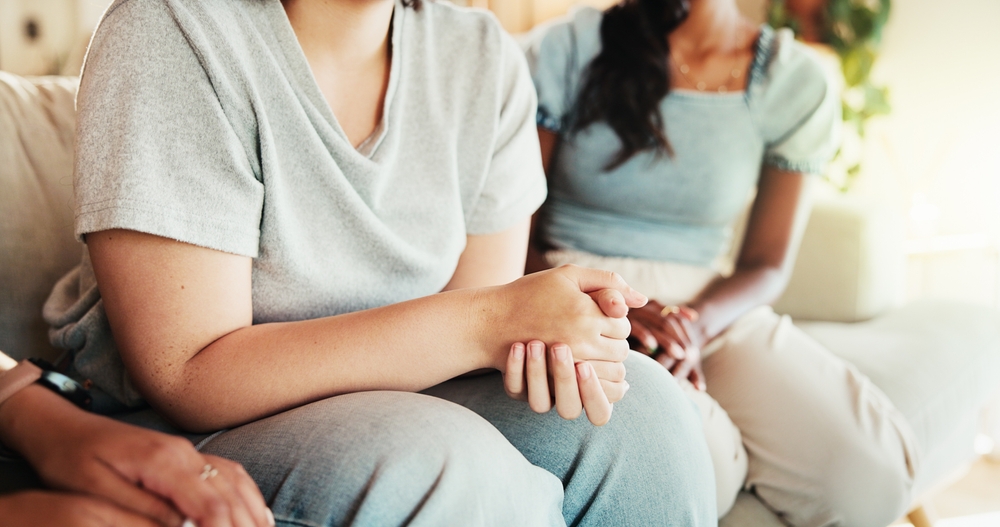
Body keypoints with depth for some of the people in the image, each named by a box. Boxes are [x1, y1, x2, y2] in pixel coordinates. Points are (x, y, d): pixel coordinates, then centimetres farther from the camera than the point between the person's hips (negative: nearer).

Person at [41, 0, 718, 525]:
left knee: (642, 406, -17)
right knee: (445, 464, -32)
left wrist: (550, 335, -25)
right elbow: (186, 377, -23)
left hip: (393, 394, 5)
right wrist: (495, 319, -28)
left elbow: (471, 318, 1)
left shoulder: (484, 56, -1)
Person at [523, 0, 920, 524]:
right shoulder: (564, 52, -5)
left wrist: (698, 325, -18)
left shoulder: (797, 82, 0)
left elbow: (766, 266, 6)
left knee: (870, 480, -23)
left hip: (712, 306, 3)